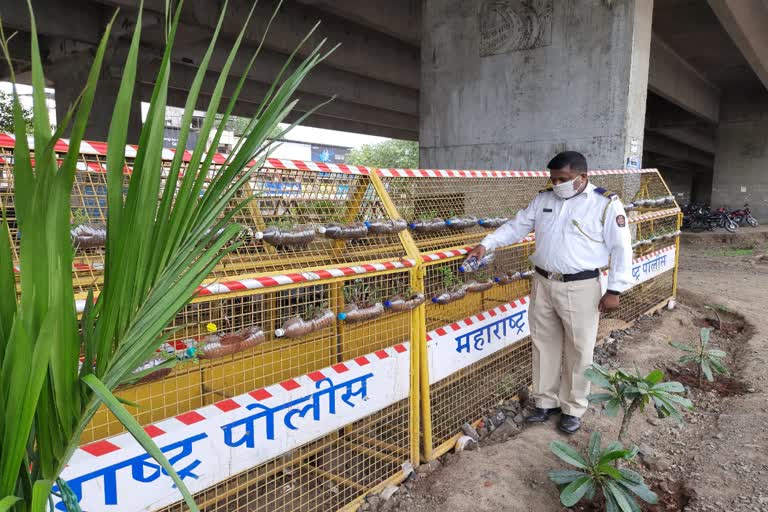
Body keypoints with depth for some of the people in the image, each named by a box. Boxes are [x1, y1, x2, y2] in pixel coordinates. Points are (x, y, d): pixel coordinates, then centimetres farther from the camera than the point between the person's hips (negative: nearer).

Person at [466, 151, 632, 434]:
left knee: (578, 350, 6)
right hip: (542, 284, 5)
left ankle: (573, 408, 24)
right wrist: (486, 244, -2)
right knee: (544, 345, 12)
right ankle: (546, 401, 28)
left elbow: (621, 248, -6)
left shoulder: (606, 203, -6)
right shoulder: (543, 199, 7)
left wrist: (614, 290, -9)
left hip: (581, 288, -4)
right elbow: (516, 227, 10)